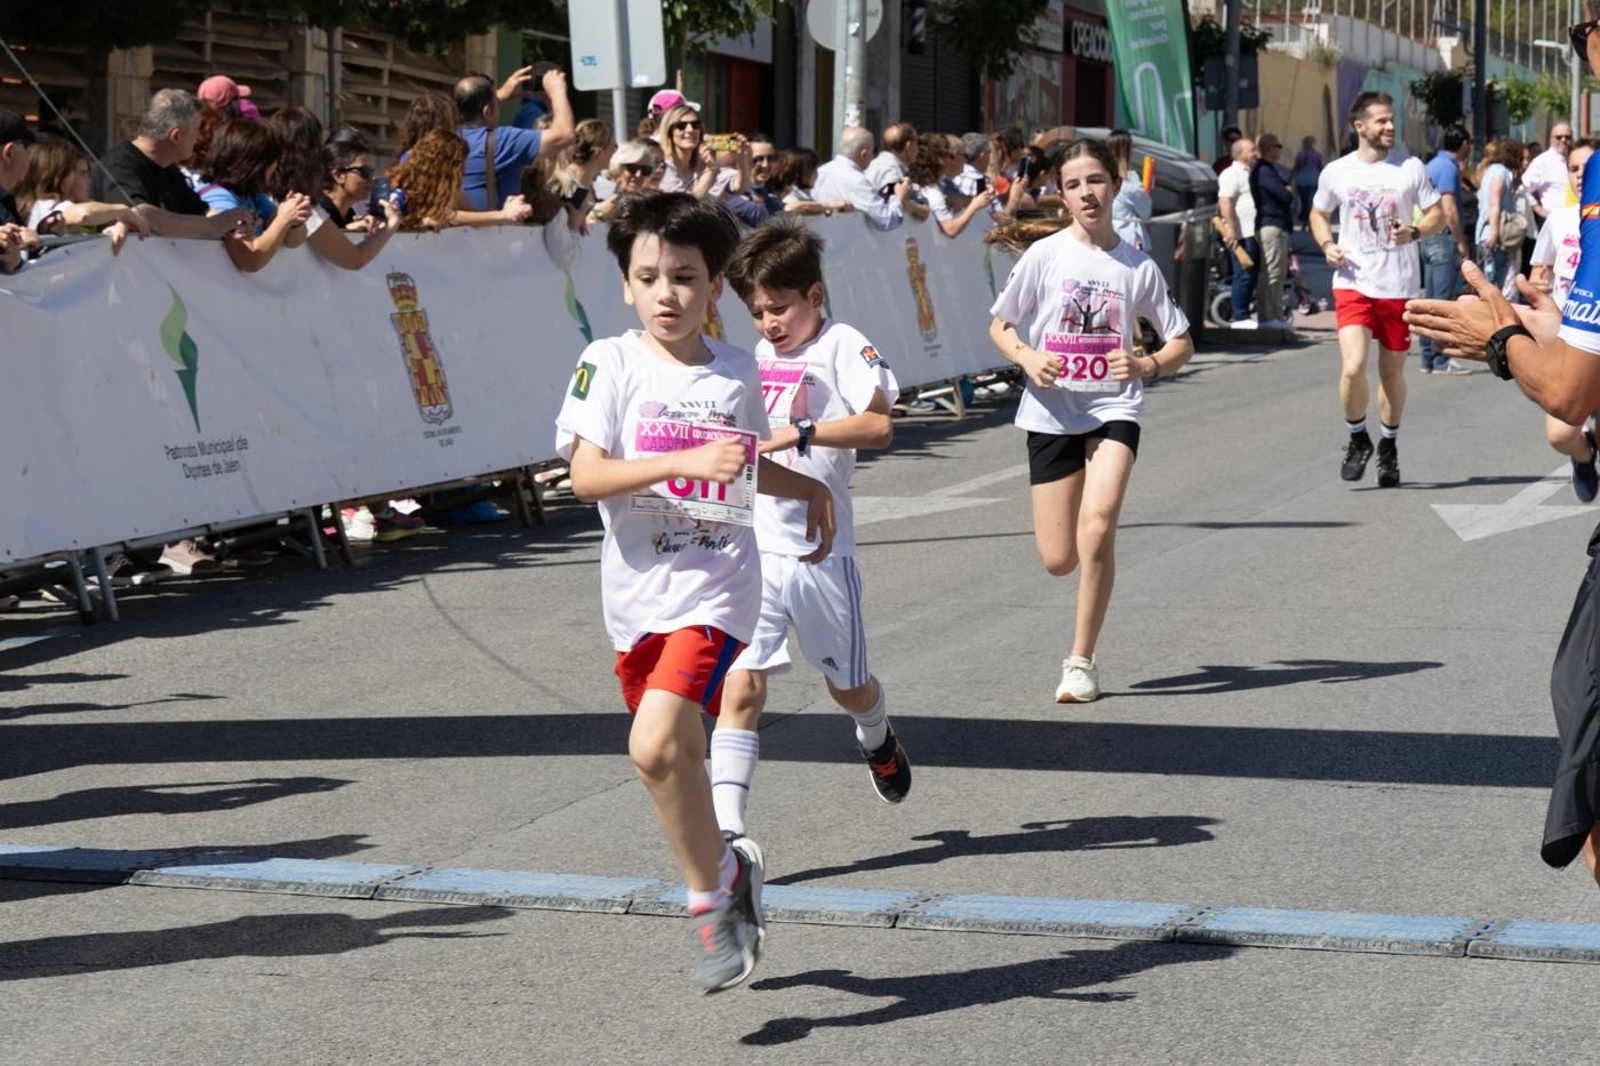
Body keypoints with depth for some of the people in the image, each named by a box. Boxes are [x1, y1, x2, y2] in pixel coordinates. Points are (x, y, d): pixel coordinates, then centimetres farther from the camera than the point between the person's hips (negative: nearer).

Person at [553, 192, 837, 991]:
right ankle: (727, 867, 38)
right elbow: (586, 474, -17)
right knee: (679, 752, 13)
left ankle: (711, 895, -4)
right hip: (636, 594, 1)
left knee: (655, 745, -20)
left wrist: (811, 487, 24)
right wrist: (686, 462, -25)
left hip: (714, 589, -1)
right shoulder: (610, 363, -4)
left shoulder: (737, 372, 6)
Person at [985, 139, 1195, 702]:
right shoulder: (1045, 254, -2)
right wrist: (1025, 357, -13)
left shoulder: (1138, 266, 1)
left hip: (1114, 408, -1)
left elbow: (1182, 343, 8)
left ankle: (1081, 661, -9)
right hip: (1052, 412, 1)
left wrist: (1149, 365, -13)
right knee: (1058, 559, 0)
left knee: (1097, 526, -23)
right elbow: (999, 325, 8)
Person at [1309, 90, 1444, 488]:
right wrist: (1326, 245, -1)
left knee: (1392, 372, 10)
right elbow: (1319, 213, 19)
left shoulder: (1411, 168, 0)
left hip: (1399, 286, 1)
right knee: (1353, 367, -17)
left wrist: (1414, 232, -16)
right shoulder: (1336, 172, 2)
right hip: (1353, 284, -1)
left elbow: (1438, 216, 5)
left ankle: (1389, 446, 30)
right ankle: (1357, 438, 7)